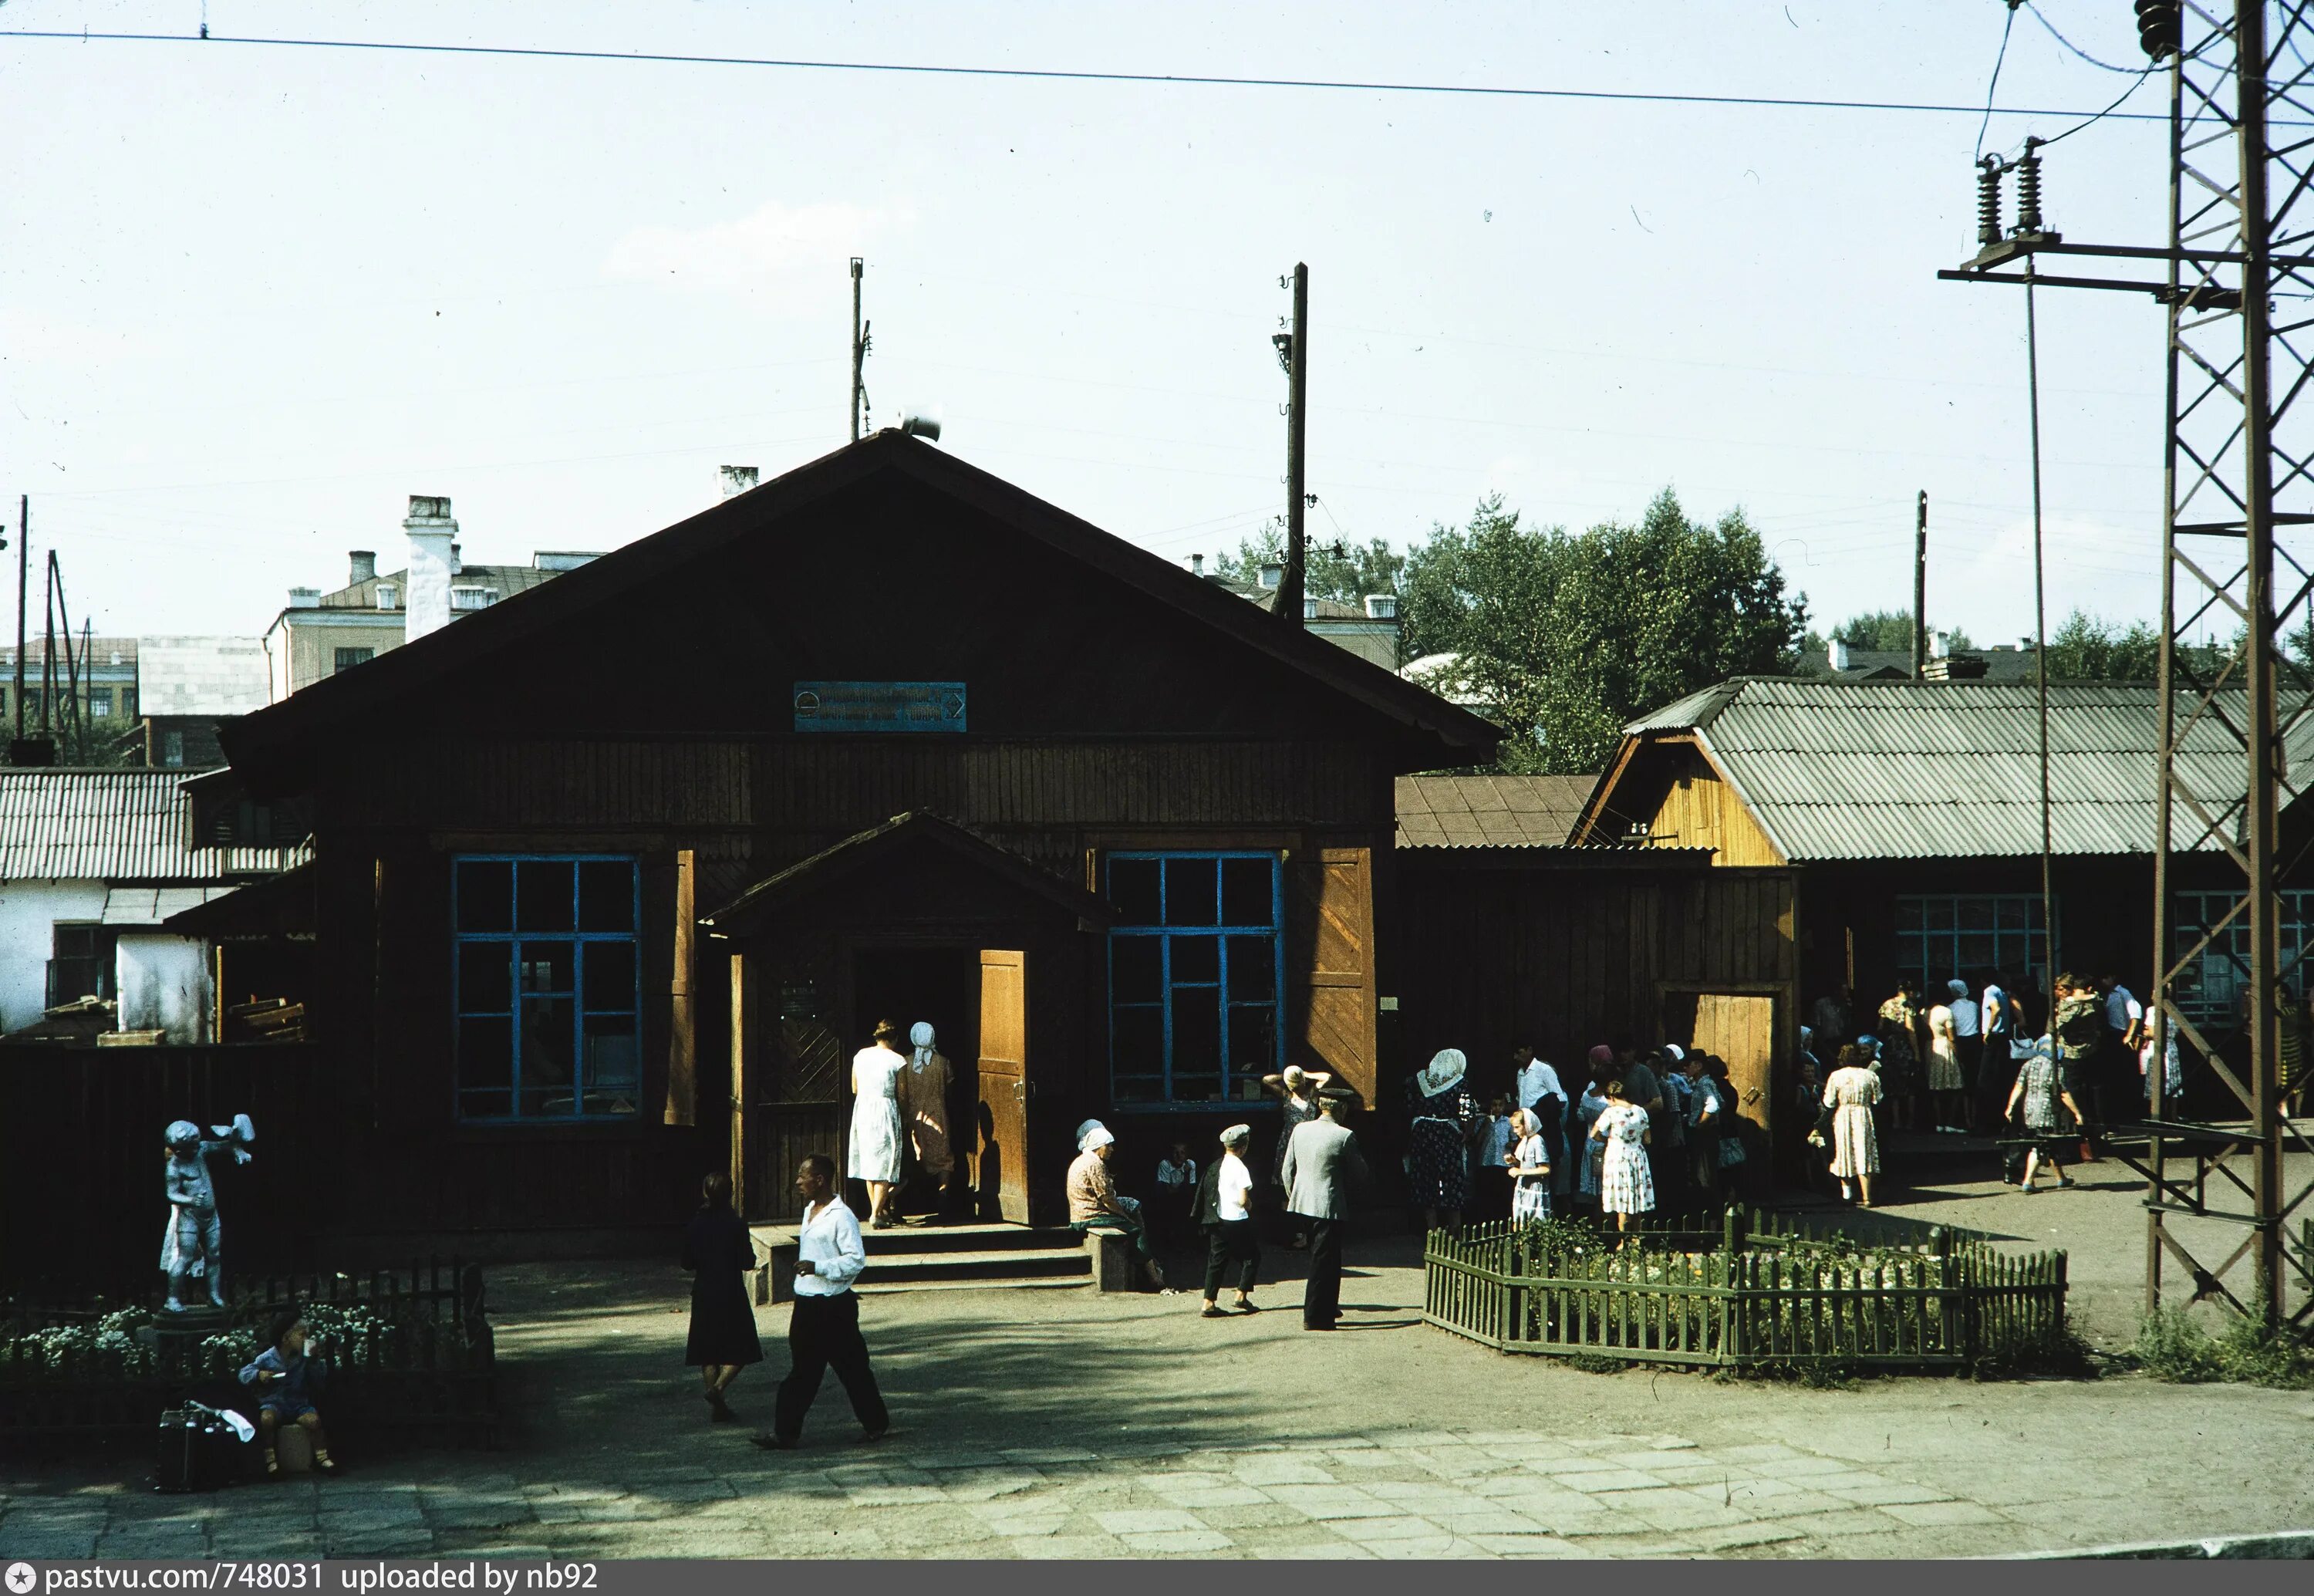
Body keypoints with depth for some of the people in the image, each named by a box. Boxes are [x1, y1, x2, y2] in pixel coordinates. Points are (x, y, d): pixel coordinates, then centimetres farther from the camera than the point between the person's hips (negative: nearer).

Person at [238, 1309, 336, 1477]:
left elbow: (322, 1376, -4)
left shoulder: (304, 1357, 2)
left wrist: (313, 1359, -16)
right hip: (274, 1403, -1)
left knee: (313, 1419, -27)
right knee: (267, 1418, -33)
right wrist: (258, 1375, -19)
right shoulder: (267, 1358, -4)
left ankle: (321, 1456, -9)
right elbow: (244, 1374, 1)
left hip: (299, 1404, 1)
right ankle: (271, 1459, -17)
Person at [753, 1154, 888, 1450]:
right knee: (802, 1370, 8)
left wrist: (818, 1267, -26)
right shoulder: (809, 1211, 13)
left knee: (852, 1368, 3)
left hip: (834, 1306, -8)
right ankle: (785, 1433, 8)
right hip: (806, 1304, 8)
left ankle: (876, 1423, 18)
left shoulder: (841, 1217, -16)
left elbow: (856, 1260, -20)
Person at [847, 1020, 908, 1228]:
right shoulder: (897, 1061, -9)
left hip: (862, 1109, 5)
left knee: (869, 1163, 15)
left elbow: (855, 1089, 12)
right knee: (885, 1165, 1)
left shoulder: (860, 1055, 3)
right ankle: (877, 1214, -5)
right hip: (885, 1110, -5)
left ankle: (877, 1211, 22)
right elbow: (901, 1094, -4)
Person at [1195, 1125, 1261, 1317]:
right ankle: (1242, 1296, 8)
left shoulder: (1216, 1166, 7)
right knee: (1251, 1256, 10)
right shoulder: (1240, 1168, -15)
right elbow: (1243, 1200, -20)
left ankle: (1209, 1302, 4)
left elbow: (1206, 1192, 12)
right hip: (1237, 1221, -7)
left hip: (1218, 1220, 7)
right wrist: (1250, 1206, 3)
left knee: (1217, 1260, 9)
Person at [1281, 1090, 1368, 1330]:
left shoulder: (1300, 1130, 2)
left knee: (1322, 1259, 20)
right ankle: (1314, 1316, 2)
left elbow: (1288, 1169, 8)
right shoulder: (1344, 1136, -13)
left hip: (1302, 1203, 6)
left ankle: (1327, 1308, 30)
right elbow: (1360, 1174, -4)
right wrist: (1347, 1194, 13)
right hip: (1329, 1206, -6)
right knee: (1323, 1262, 1)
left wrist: (1292, 1197, 20)